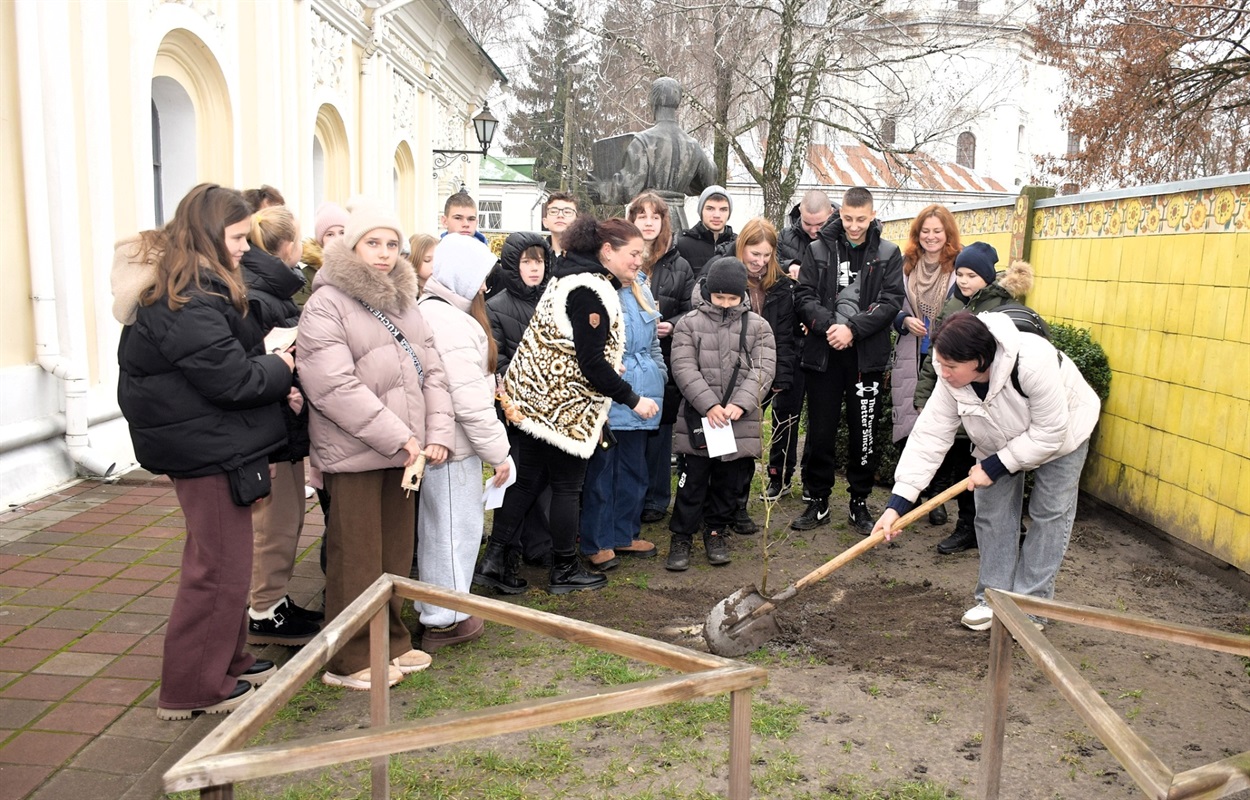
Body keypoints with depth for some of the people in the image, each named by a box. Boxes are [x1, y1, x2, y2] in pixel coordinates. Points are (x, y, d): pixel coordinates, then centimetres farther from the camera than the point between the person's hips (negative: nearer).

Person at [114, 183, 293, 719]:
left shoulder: (191, 286, 12)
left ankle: (227, 661, 34)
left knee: (224, 559, 20)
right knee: (220, 565, 0)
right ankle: (192, 689, 13)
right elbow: (233, 379, -23)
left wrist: (269, 369, -2)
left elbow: (231, 357, 14)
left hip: (212, 441, 11)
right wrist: (282, 368, -6)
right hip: (207, 447, -11)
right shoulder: (185, 301, -22)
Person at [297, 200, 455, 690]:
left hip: (404, 450, 7)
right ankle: (350, 660, 17)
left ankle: (391, 641, 31)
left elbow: (431, 370, 10)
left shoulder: (403, 301, 14)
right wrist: (399, 438, -20)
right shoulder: (326, 305, -9)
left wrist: (437, 432, -4)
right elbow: (335, 385, -19)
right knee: (355, 559, 3)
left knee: (396, 554, 15)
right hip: (355, 453, -7)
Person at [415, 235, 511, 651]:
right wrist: (496, 451, -16)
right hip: (452, 445, -10)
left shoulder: (426, 310, 12)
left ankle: (438, 609, 32)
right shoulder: (451, 321, -20)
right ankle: (445, 620, 14)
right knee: (454, 528, 2)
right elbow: (469, 401, -22)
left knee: (438, 527, 19)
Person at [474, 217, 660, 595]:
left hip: (538, 395, 10)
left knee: (527, 479, 13)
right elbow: (592, 363, -22)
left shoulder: (572, 277, 12)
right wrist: (632, 400, -14)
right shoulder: (590, 291, -20)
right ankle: (565, 571, 19)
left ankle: (495, 560, 16)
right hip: (564, 404, -10)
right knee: (567, 485, 4)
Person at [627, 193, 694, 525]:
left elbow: (691, 311, 8)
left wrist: (671, 326, -10)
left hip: (664, 359, 1)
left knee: (658, 431, 9)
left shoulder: (679, 266, 8)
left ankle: (655, 499, 21)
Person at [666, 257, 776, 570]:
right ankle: (681, 536, 16)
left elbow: (763, 369, -4)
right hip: (698, 418, -1)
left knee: (729, 482, 12)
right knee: (693, 481, 4)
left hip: (741, 423, 2)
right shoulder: (690, 323, 1)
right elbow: (684, 368, -8)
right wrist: (709, 405, -18)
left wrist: (740, 404, -18)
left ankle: (716, 531, 30)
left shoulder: (758, 326, 5)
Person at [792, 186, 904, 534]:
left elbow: (891, 301, -5)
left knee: (863, 434, 7)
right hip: (823, 354, 1)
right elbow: (804, 296, -1)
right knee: (820, 433, 7)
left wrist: (853, 329, -16)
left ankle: (860, 503, 21)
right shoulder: (818, 249, 6)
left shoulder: (888, 254, 4)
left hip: (867, 357, 0)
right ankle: (817, 502, 20)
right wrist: (827, 325, -17)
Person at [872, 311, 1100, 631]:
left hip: (1061, 432, -4)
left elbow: (1049, 432, -33)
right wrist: (897, 504, -30)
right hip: (1001, 441, 4)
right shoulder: (951, 378, -27)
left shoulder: (1032, 362, -42)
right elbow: (929, 436, -26)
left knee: (1050, 513, -3)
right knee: (992, 511, 0)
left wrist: (993, 467, -27)